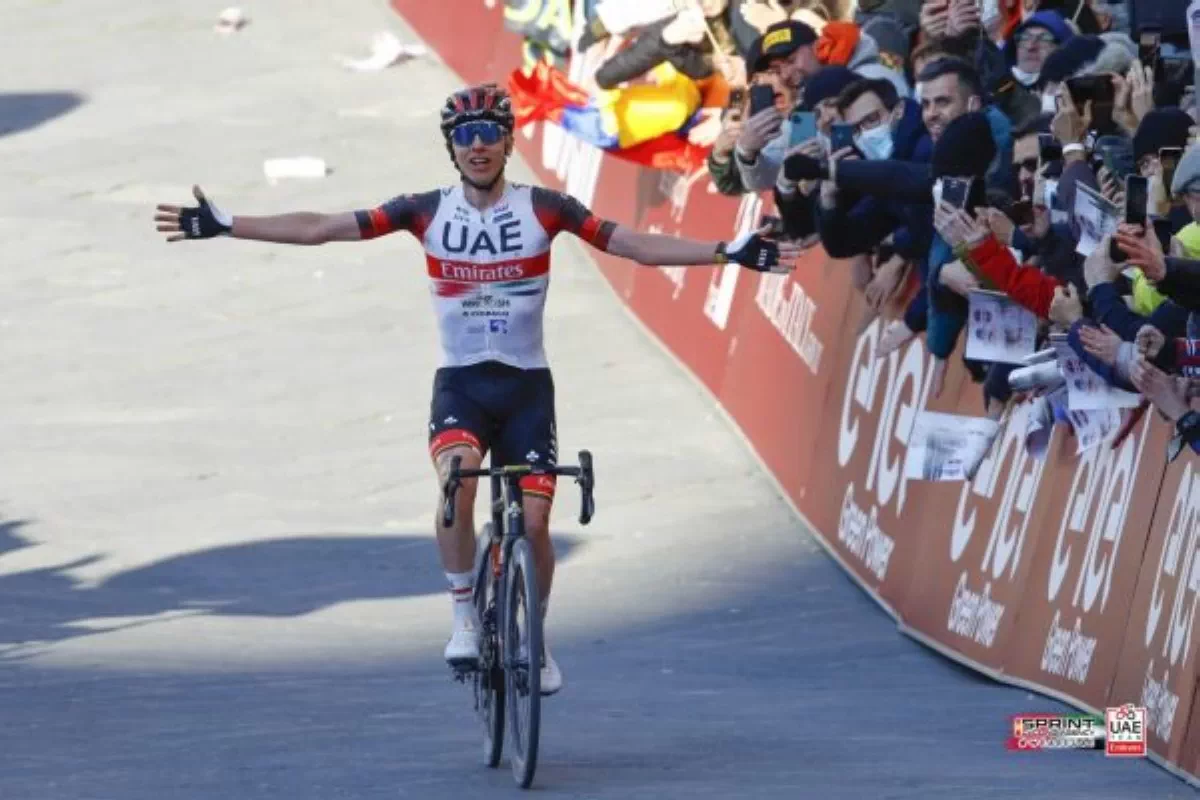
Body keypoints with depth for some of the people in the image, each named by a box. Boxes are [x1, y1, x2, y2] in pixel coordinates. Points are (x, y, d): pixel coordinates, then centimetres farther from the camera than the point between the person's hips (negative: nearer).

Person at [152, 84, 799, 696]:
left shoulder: (541, 208, -4)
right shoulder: (429, 212, -3)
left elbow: (635, 245, -6)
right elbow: (321, 228, -4)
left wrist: (729, 252, -15)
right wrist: (224, 226, -10)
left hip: (527, 385, 0)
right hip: (460, 384, 0)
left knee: (532, 521, -7)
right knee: (457, 483, -30)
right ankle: (465, 617, -13)